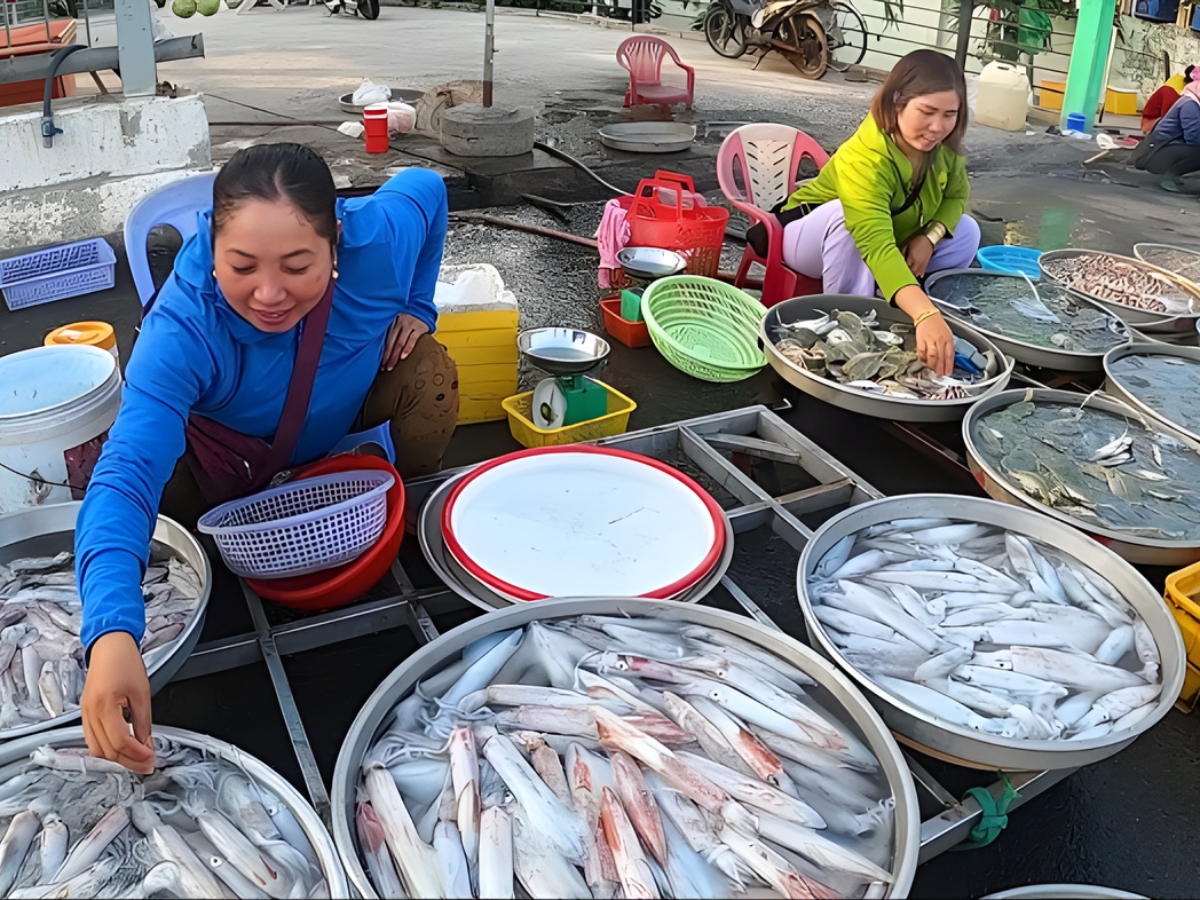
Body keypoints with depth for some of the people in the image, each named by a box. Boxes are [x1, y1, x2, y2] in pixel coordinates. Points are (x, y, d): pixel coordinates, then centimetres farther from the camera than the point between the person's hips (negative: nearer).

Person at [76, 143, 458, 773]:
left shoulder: (378, 239, -36)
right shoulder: (183, 328, -43)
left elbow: (425, 186, -12)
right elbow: (128, 473, -53)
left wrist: (415, 307, -12)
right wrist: (111, 638, -68)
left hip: (343, 409, 1)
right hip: (228, 443, -1)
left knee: (429, 372, -25)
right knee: (162, 486, -26)